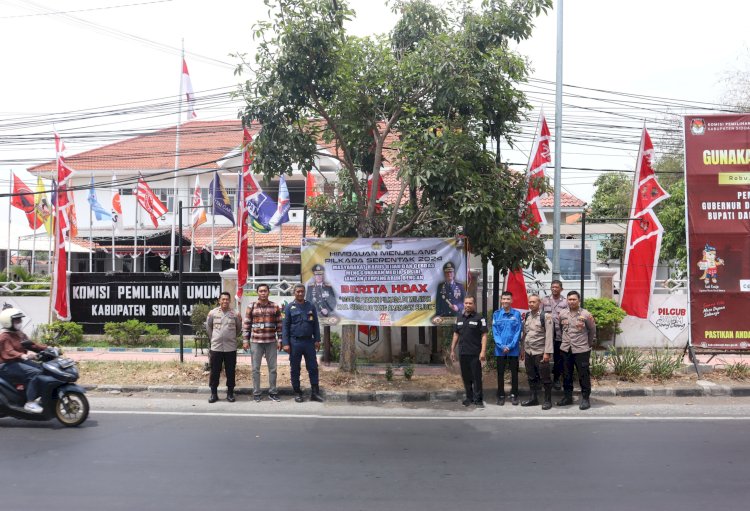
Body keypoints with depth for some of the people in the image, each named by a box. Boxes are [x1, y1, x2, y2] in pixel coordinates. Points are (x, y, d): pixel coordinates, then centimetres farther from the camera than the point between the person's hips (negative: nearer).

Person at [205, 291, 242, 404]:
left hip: (231, 348, 0)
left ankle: (230, 393, 18)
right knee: (215, 371, 6)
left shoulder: (235, 314, -1)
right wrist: (213, 338, 13)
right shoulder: (212, 313, -1)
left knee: (230, 371, 6)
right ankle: (213, 393, 16)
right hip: (216, 347, 0)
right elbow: (208, 327, 13)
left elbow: (239, 328, 13)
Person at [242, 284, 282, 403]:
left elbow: (279, 325, 6)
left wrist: (279, 340, 2)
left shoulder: (275, 307, 3)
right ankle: (256, 393, 14)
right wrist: (245, 340, -3)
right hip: (256, 342, -1)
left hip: (271, 342, 1)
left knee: (272, 368, 6)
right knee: (256, 369, 5)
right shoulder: (251, 307, 1)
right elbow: (246, 324, 2)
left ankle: (273, 392, 16)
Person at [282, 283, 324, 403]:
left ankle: (315, 393, 10)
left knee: (313, 367, 3)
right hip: (295, 342, -2)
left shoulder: (311, 306, 8)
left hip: (309, 341, 2)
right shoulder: (289, 307, 1)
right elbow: (285, 326, -1)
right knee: (295, 369, 6)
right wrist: (286, 343, -8)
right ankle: (297, 393, 16)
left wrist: (317, 340, 2)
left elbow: (316, 324, 10)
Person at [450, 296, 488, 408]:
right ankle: (469, 397, 22)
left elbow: (484, 335, -8)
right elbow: (456, 334, 16)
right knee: (466, 377, 11)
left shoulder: (479, 318, -4)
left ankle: (478, 399, 8)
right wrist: (452, 350, 12)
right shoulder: (459, 318, 12)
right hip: (462, 353, 5)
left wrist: (483, 351, -16)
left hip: (475, 354, -5)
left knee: (477, 377, -1)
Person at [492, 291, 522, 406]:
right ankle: (501, 395, 17)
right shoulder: (496, 314, 0)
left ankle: (514, 395, 20)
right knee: (500, 373, 8)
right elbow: (495, 332, -3)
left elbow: (518, 332, -5)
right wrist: (502, 346, -13)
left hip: (513, 349, -1)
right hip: (500, 349, 1)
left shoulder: (517, 314, -3)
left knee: (514, 372, 8)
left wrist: (510, 346, -14)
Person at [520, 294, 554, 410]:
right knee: (531, 377, 14)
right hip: (528, 352, 6)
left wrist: (547, 352, -18)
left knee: (545, 378, 2)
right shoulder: (527, 316, 10)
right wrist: (523, 349, 13)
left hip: (540, 352, -6)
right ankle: (534, 398, 24)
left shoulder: (545, 316, -10)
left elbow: (549, 335, -14)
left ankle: (548, 400, 12)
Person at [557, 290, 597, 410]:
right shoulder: (562, 314, 3)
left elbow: (592, 331, 3)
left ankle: (585, 399, 12)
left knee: (583, 375, 2)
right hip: (566, 349, 4)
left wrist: (589, 344, 10)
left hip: (581, 350, -4)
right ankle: (567, 397, 24)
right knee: (567, 375, 12)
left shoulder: (586, 314, -8)